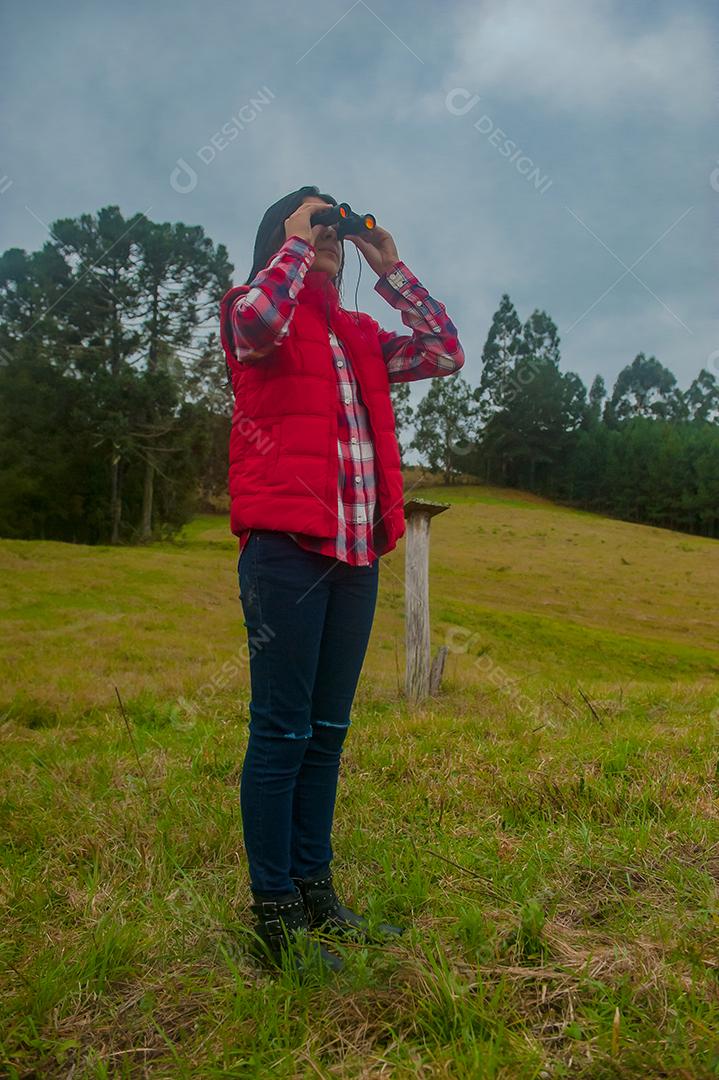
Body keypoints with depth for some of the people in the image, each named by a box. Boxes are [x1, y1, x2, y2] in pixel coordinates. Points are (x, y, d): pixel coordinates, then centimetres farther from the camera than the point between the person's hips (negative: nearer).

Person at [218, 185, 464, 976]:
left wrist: (391, 269, 17)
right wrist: (295, 238, -2)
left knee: (326, 732, 11)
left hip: (356, 552, 7)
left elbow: (447, 352, 18)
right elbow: (256, 319, -18)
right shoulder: (255, 318, 5)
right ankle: (274, 913, 8)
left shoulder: (361, 337, 22)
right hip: (286, 546, -6)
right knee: (282, 731, -4)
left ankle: (315, 892, 23)